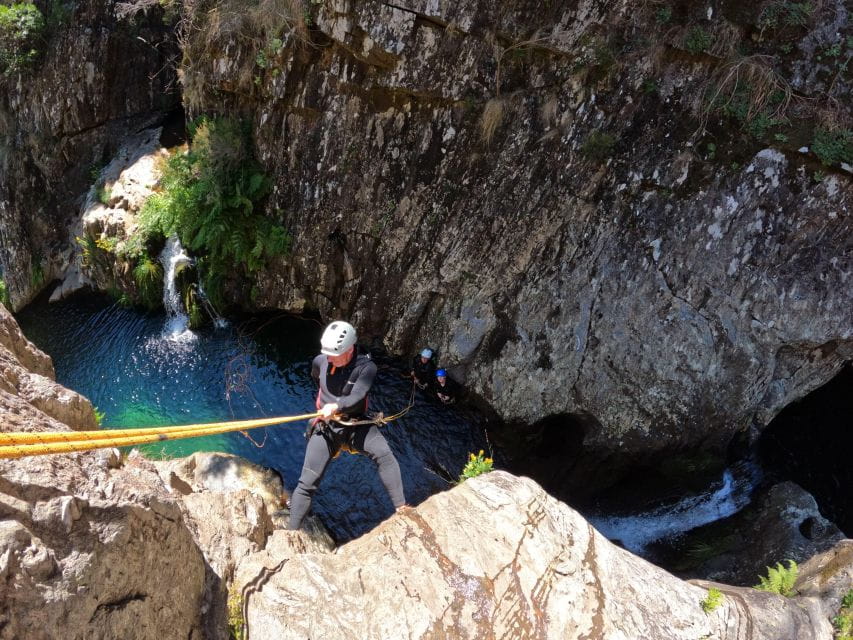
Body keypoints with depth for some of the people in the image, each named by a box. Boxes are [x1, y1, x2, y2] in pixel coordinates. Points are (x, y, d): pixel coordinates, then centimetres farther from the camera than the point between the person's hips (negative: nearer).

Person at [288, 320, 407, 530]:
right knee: (307, 483, -4)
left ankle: (401, 508, -28)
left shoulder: (366, 367, -17)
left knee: (384, 455, -30)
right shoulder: (320, 361, -6)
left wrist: (336, 406, -49)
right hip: (325, 427, 2)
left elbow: (356, 396, -31)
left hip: (355, 424, -2)